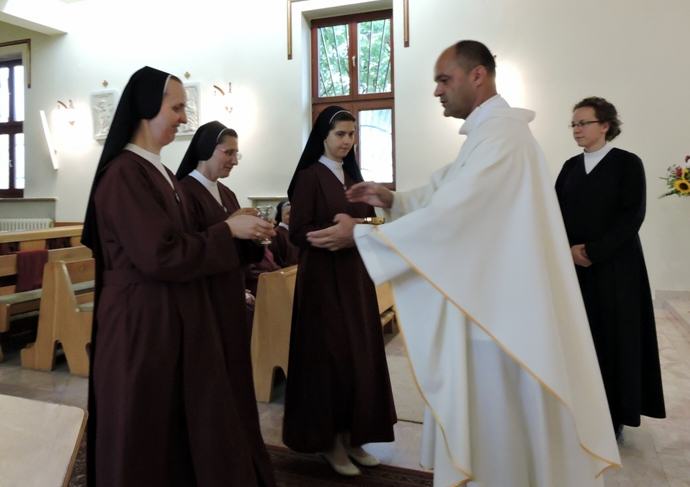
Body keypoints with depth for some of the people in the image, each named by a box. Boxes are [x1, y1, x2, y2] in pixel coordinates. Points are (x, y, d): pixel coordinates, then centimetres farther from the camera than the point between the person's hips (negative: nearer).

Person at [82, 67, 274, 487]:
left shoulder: (161, 172, 13)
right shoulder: (124, 174, -16)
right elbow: (160, 255, -23)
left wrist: (241, 244, 8)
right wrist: (228, 230, -14)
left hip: (178, 315, 9)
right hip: (142, 320, -9)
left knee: (193, 421, 15)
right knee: (147, 431, 8)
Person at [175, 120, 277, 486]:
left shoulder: (226, 194, 13)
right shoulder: (185, 192, -11)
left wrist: (258, 244, -4)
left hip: (232, 299, 8)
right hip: (203, 302, -8)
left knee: (235, 378, 16)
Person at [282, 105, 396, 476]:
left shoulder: (352, 177, 14)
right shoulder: (309, 177, -7)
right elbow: (299, 233, -13)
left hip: (356, 275, 7)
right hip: (324, 278, -7)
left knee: (360, 354, 8)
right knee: (331, 356, -1)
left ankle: (352, 436, 22)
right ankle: (330, 441, 15)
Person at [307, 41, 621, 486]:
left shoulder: (500, 134, -21)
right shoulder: (487, 132, 15)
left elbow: (449, 212, -27)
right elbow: (447, 192, 14)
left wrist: (360, 234, -21)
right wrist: (392, 199, -1)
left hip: (501, 304, -10)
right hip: (488, 296, 10)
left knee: (498, 428, 7)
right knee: (491, 419, 22)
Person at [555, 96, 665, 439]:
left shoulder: (628, 163, -3)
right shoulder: (570, 166, 11)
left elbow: (632, 216, -11)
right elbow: (556, 211, 5)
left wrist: (593, 251, -17)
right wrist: (568, 250, -10)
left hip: (615, 266, -4)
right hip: (574, 266, 4)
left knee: (614, 337, 2)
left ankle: (615, 414, 16)